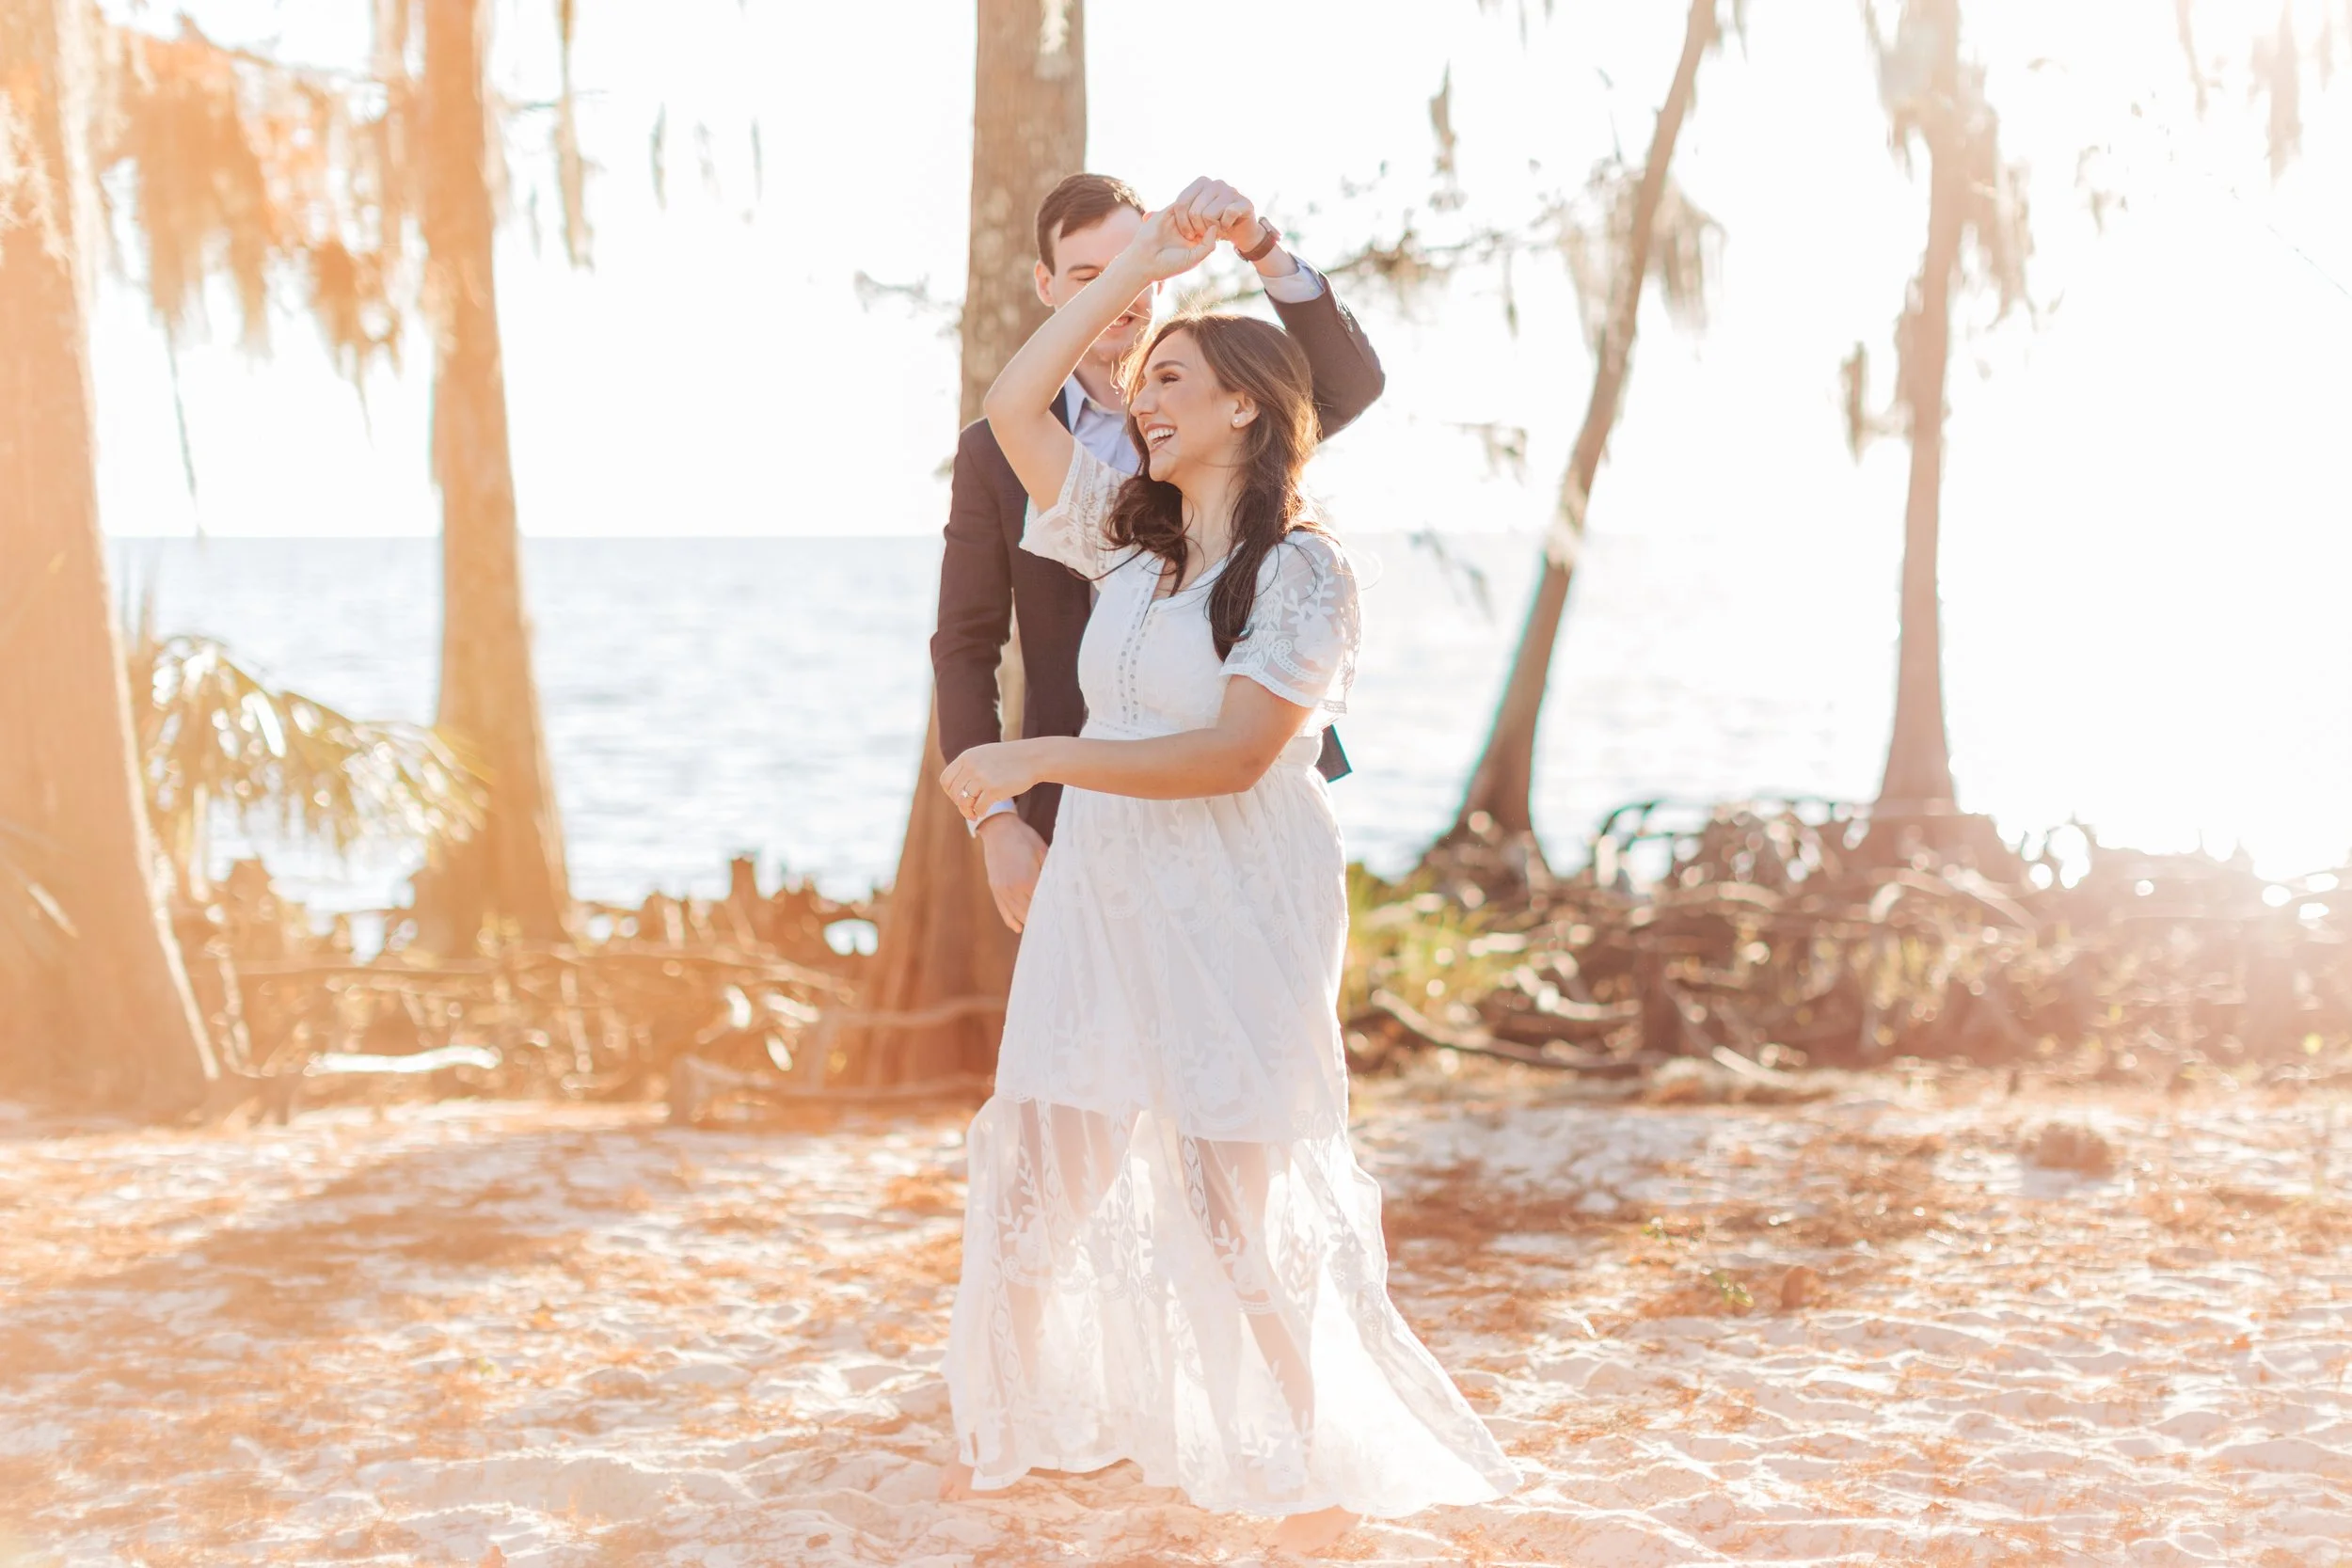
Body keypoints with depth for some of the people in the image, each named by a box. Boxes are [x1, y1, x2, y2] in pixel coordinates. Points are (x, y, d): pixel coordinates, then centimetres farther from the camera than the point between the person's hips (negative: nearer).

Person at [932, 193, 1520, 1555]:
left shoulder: (1304, 571, -10)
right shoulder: (1132, 538, 10)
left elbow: (1232, 753, -20)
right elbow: (1013, 407, 10)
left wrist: (1037, 760, -23)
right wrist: (1139, 269, 8)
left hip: (1234, 909, -6)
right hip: (1103, 894, 6)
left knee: (1248, 1189, -1)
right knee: (1042, 1162, 11)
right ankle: (1030, 1421, 29)